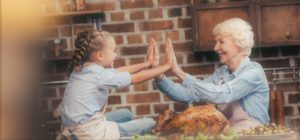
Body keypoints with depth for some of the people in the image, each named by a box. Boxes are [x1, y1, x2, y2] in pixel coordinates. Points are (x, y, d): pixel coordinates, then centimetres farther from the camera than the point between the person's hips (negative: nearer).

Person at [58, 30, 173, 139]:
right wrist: (166, 65, -4)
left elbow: (119, 71, 14)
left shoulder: (83, 68, 6)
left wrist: (147, 63, 17)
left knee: (125, 114, 30)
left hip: (77, 128, 9)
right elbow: (137, 78, -12)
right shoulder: (99, 75, -19)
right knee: (150, 124, 2)